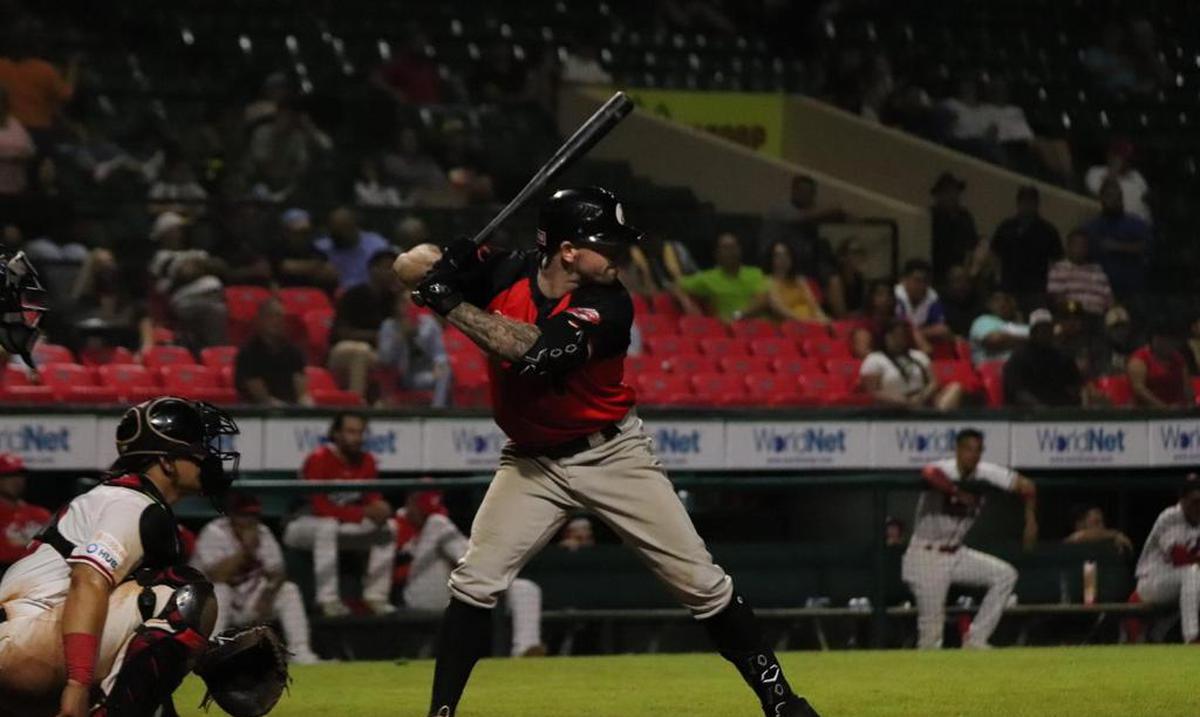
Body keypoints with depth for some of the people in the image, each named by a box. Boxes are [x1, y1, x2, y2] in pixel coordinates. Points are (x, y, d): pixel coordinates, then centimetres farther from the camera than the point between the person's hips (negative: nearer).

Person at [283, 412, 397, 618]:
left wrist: (379, 508, -25)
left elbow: (373, 499, 1)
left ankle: (376, 597, -5)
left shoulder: (366, 461, -2)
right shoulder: (319, 460, -23)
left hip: (345, 526, 7)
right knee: (327, 526, -39)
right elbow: (320, 508, -28)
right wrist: (363, 514, -31)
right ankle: (328, 600, -35)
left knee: (388, 527, -6)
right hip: (302, 526, -7)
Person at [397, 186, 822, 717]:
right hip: (532, 461, 2)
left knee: (700, 581, -2)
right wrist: (441, 268, -32)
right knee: (474, 583, -12)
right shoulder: (505, 274, -14)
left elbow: (535, 350, -39)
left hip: (611, 454, -2)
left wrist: (451, 304, -35)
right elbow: (407, 268, -10)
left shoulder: (609, 307, -23)